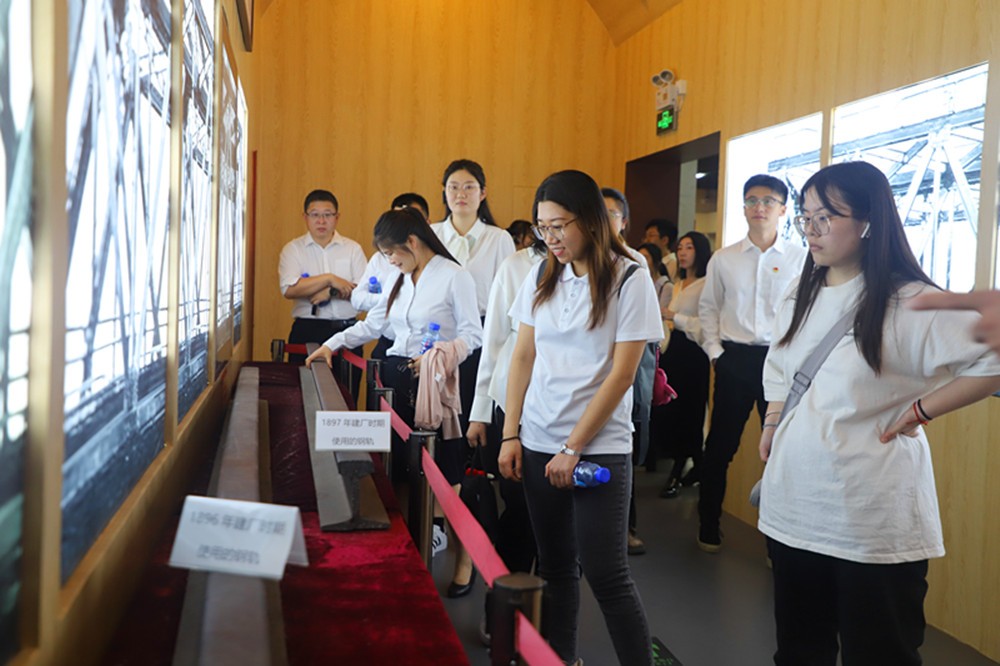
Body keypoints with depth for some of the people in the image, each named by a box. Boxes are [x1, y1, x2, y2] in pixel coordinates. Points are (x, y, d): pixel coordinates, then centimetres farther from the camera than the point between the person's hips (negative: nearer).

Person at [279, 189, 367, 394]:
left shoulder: (353, 249, 9)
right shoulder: (293, 249, 6)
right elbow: (289, 289, -10)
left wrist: (331, 292, -11)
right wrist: (329, 279, -11)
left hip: (346, 331, 1)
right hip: (307, 332, -1)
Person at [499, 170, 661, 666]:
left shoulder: (628, 281, -7)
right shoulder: (541, 278, 7)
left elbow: (622, 373, -10)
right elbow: (523, 358, 10)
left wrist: (574, 448, -11)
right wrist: (510, 435, 2)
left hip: (600, 447, -4)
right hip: (538, 442, 4)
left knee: (605, 573, -3)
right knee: (555, 565, 12)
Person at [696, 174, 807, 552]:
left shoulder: (799, 258, 0)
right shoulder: (723, 259, 6)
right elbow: (708, 306, 12)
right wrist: (714, 350, 3)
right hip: (735, 358, 1)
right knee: (720, 445, 7)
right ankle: (708, 527, 22)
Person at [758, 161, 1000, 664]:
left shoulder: (909, 304, -12)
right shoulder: (797, 302, 11)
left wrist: (919, 411, -14)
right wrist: (771, 431, 15)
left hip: (873, 521, -6)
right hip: (793, 507, 6)